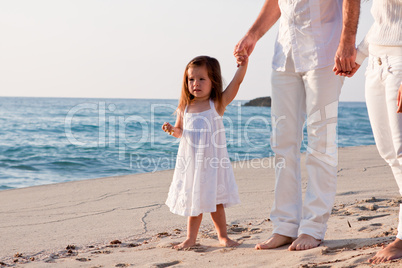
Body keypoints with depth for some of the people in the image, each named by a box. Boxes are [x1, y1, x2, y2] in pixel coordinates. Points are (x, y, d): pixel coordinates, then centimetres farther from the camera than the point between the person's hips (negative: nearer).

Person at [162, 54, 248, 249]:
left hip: (212, 162, -2)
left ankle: (223, 236, 22)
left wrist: (243, 63, -26)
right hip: (190, 162, 3)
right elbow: (180, 131, 16)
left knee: (215, 200, 6)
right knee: (194, 200, 11)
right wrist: (172, 130, -6)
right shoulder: (185, 108, 3)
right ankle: (191, 238, 21)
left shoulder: (218, 103, -5)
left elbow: (237, 81, -14)